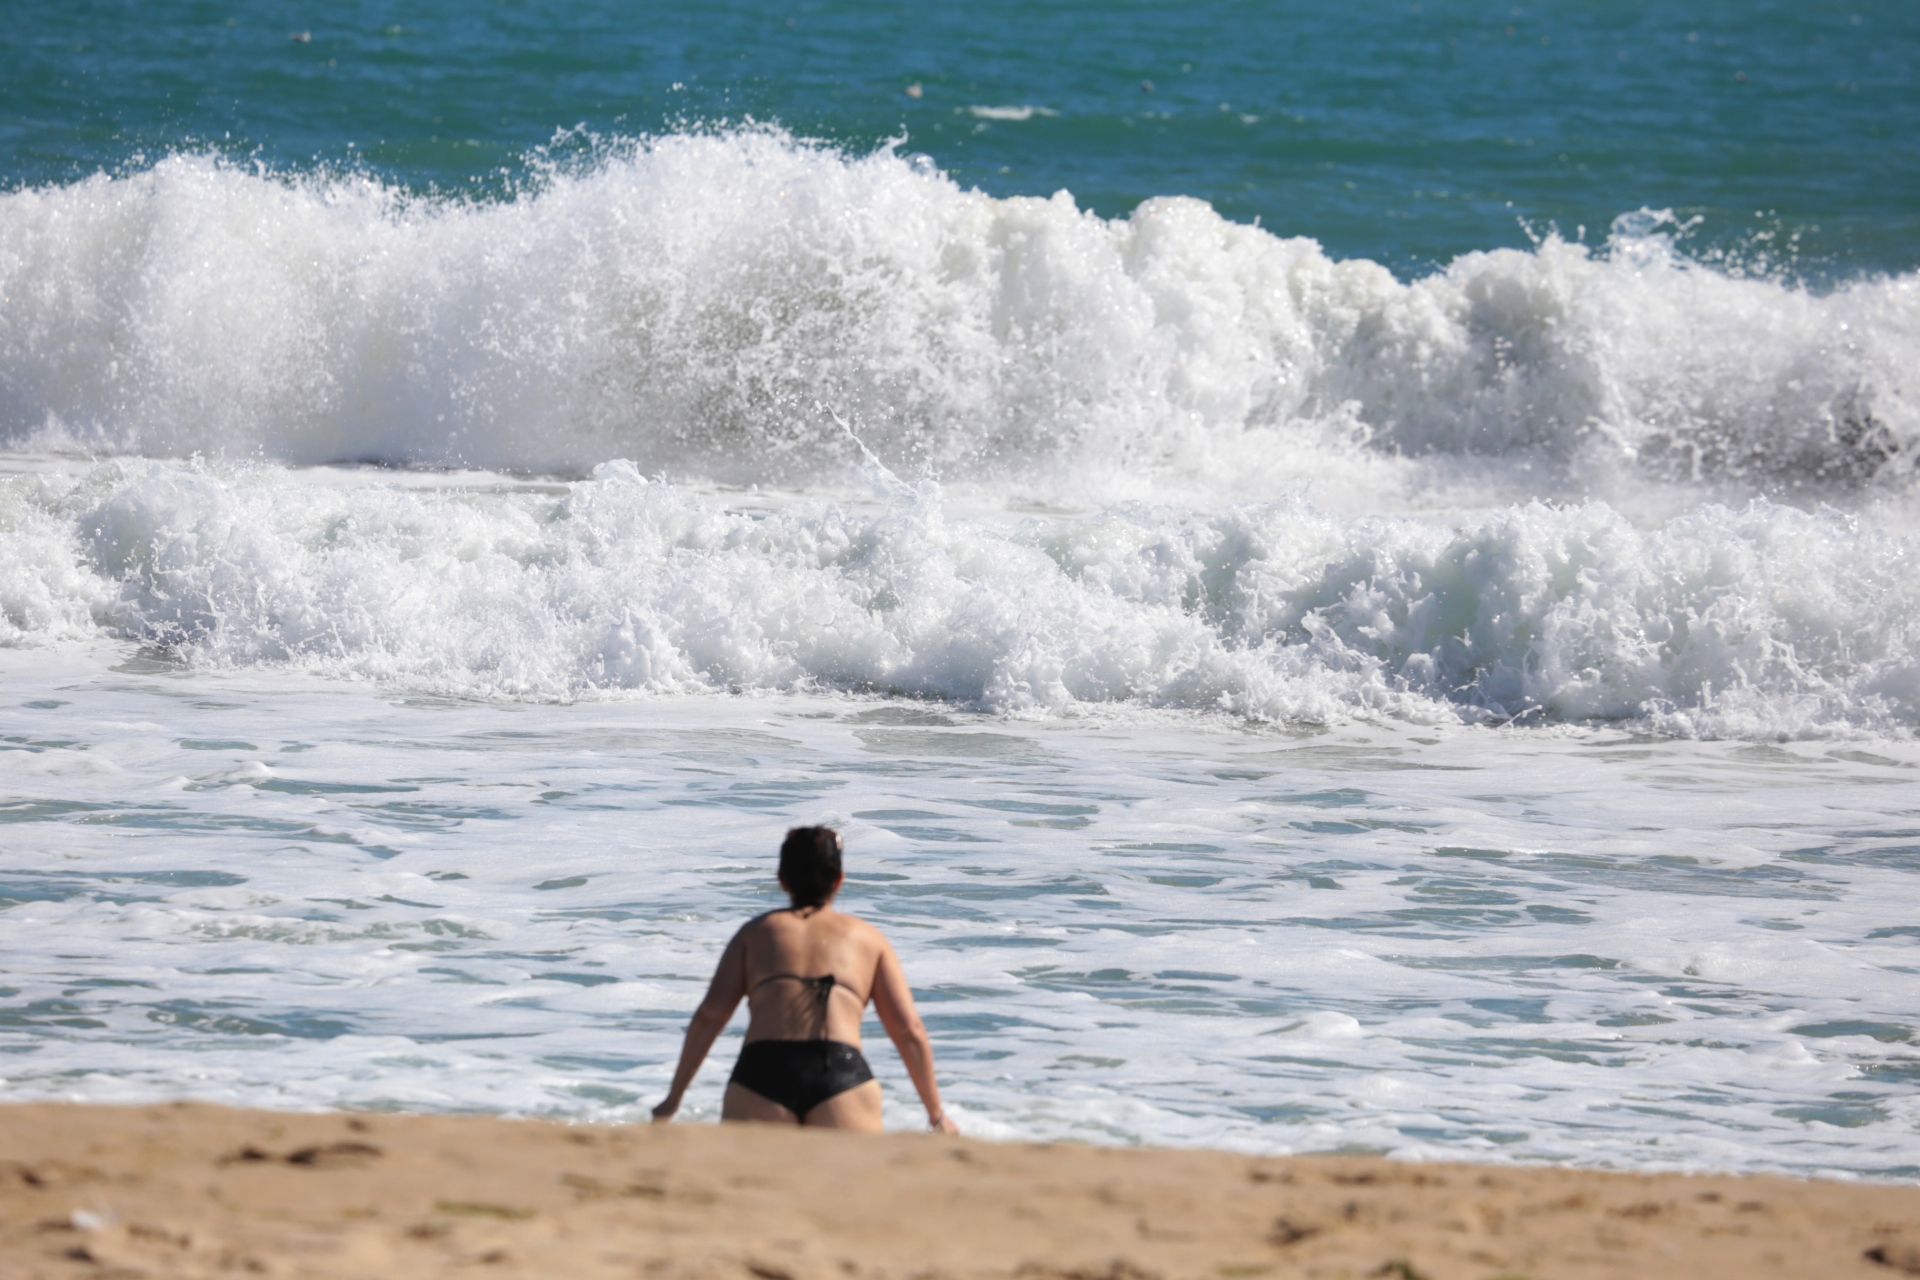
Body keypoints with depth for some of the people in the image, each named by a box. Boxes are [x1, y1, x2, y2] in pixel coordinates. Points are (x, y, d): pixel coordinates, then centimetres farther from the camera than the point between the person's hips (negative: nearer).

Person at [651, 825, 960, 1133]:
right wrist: (937, 1115, 27)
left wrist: (673, 1098, 15)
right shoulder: (868, 938, 24)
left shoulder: (756, 932, 24)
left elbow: (710, 1015, 12)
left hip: (762, 1072, 0)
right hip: (843, 1073, 0)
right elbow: (909, 1032, 19)